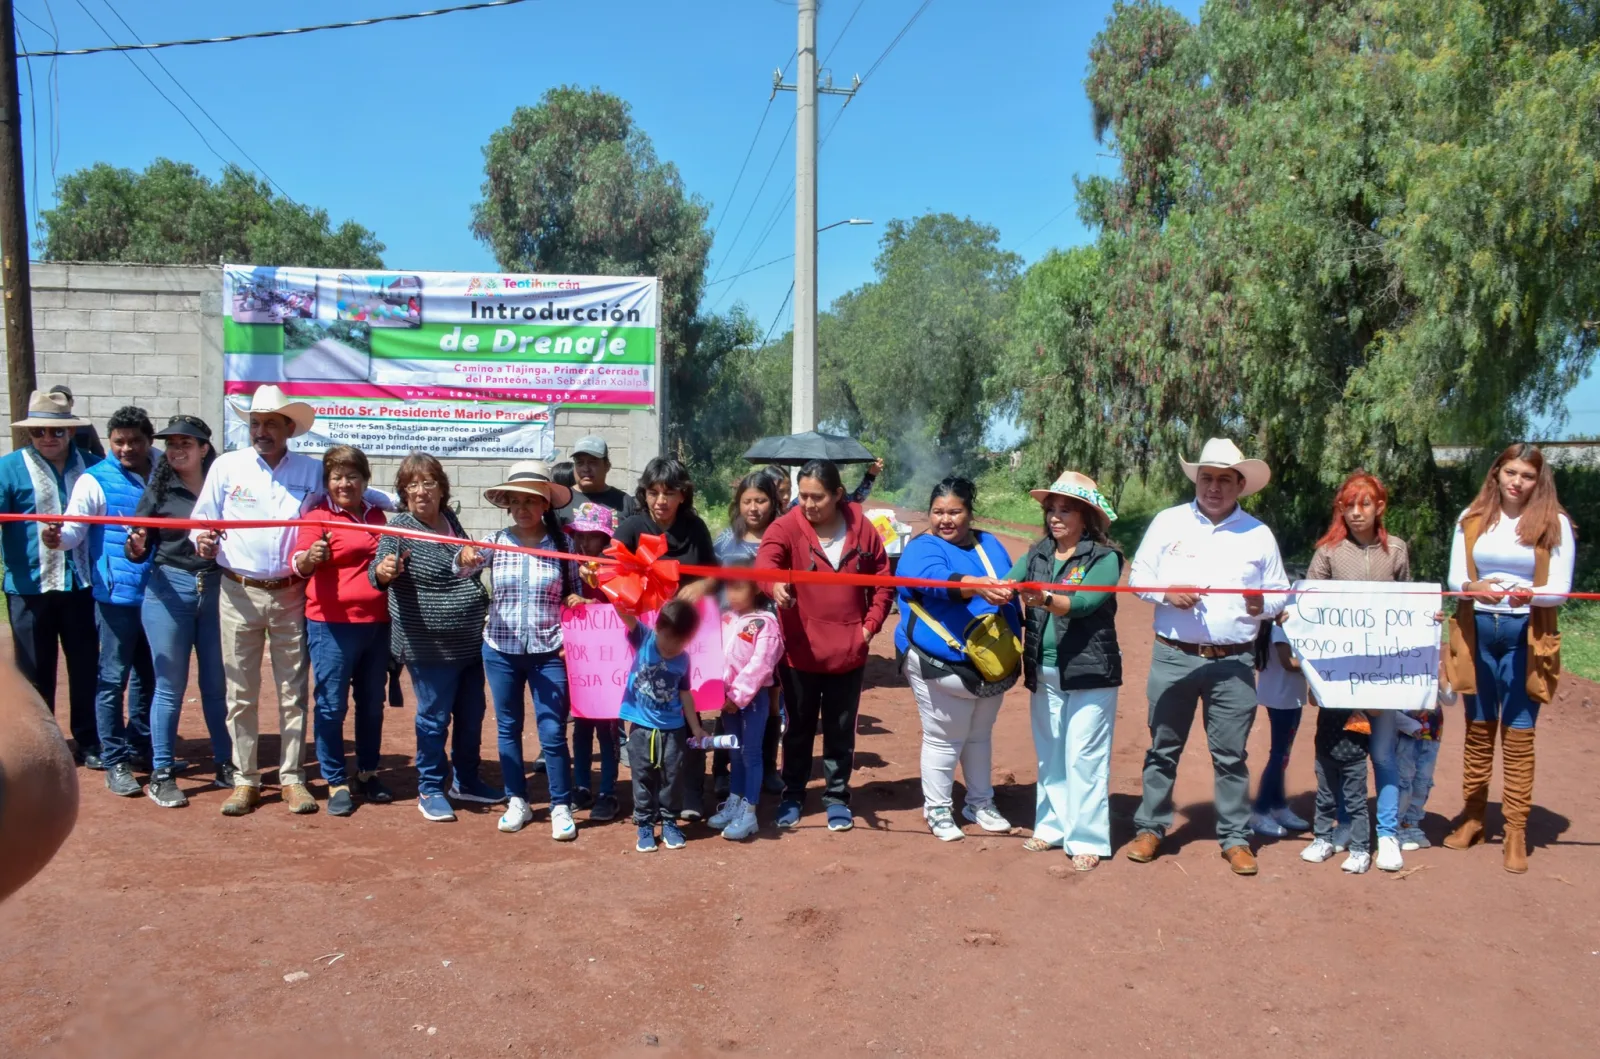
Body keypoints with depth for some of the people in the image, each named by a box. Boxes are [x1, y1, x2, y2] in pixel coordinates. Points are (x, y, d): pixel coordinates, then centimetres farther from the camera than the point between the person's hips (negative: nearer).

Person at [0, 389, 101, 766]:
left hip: (81, 583, 2)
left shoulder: (91, 465, 7)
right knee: (35, 671, 7)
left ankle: (88, 742, 20)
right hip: (30, 585, -2)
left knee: (87, 668, 8)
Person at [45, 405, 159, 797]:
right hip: (117, 593, -4)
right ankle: (115, 762, 9)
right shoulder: (96, 480, -3)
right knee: (114, 678, 0)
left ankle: (142, 749, 30)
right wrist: (57, 537, -33)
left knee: (148, 675, 16)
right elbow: (74, 528, -12)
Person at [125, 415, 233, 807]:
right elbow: (139, 551, 2)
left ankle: (225, 765, 21)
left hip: (218, 589, 1)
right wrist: (136, 546, -18)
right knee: (169, 686, 3)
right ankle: (161, 774, 13)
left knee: (218, 684, 8)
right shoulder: (158, 489, 2)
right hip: (169, 589, -1)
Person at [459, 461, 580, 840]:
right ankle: (517, 802, 25)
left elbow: (574, 596, 3)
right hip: (501, 650, 2)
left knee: (553, 732, 0)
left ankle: (561, 807, 13)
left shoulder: (562, 544, -3)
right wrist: (465, 557, -35)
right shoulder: (495, 541, 0)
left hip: (549, 651, -2)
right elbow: (463, 568, -12)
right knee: (508, 728, 12)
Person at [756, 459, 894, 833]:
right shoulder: (787, 526, -8)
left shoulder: (862, 529, -1)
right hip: (801, 651, -1)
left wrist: (871, 624, -1)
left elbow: (883, 581, 8)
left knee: (841, 731, 13)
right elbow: (766, 558, -28)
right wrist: (774, 582, -50)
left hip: (848, 651, 1)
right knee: (799, 728, 14)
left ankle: (837, 796, 28)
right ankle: (792, 795, 29)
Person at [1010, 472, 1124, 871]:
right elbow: (1008, 581, -9)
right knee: (1049, 754, 15)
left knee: (1084, 758, 0)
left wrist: (1044, 599, -40)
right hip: (1043, 672, 5)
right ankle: (1051, 826, 29)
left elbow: (1083, 603, -23)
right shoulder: (1037, 554, 6)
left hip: (1090, 672, -5)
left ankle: (1087, 840, 11)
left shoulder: (1105, 557, -9)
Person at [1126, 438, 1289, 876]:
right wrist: (1166, 593, -14)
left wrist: (1262, 603, -11)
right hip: (1173, 657, 0)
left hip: (1233, 662, 0)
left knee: (1231, 754, 5)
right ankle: (1150, 828, 21)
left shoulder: (1259, 534, 6)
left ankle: (1235, 838, 18)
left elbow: (1279, 593, 11)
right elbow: (1139, 575, 5)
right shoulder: (1168, 522, 3)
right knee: (1163, 747, 9)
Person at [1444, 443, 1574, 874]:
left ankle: (1516, 832, 8)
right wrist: (1474, 588, -24)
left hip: (1526, 635, -2)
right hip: (1477, 631, 2)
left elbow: (1560, 589, -7)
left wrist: (1529, 594, -28)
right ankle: (1472, 816, 26)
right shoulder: (1472, 519, 5)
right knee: (1478, 729, 13)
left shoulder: (1555, 523, -2)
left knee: (1518, 734, -1)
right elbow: (1455, 577, -1)